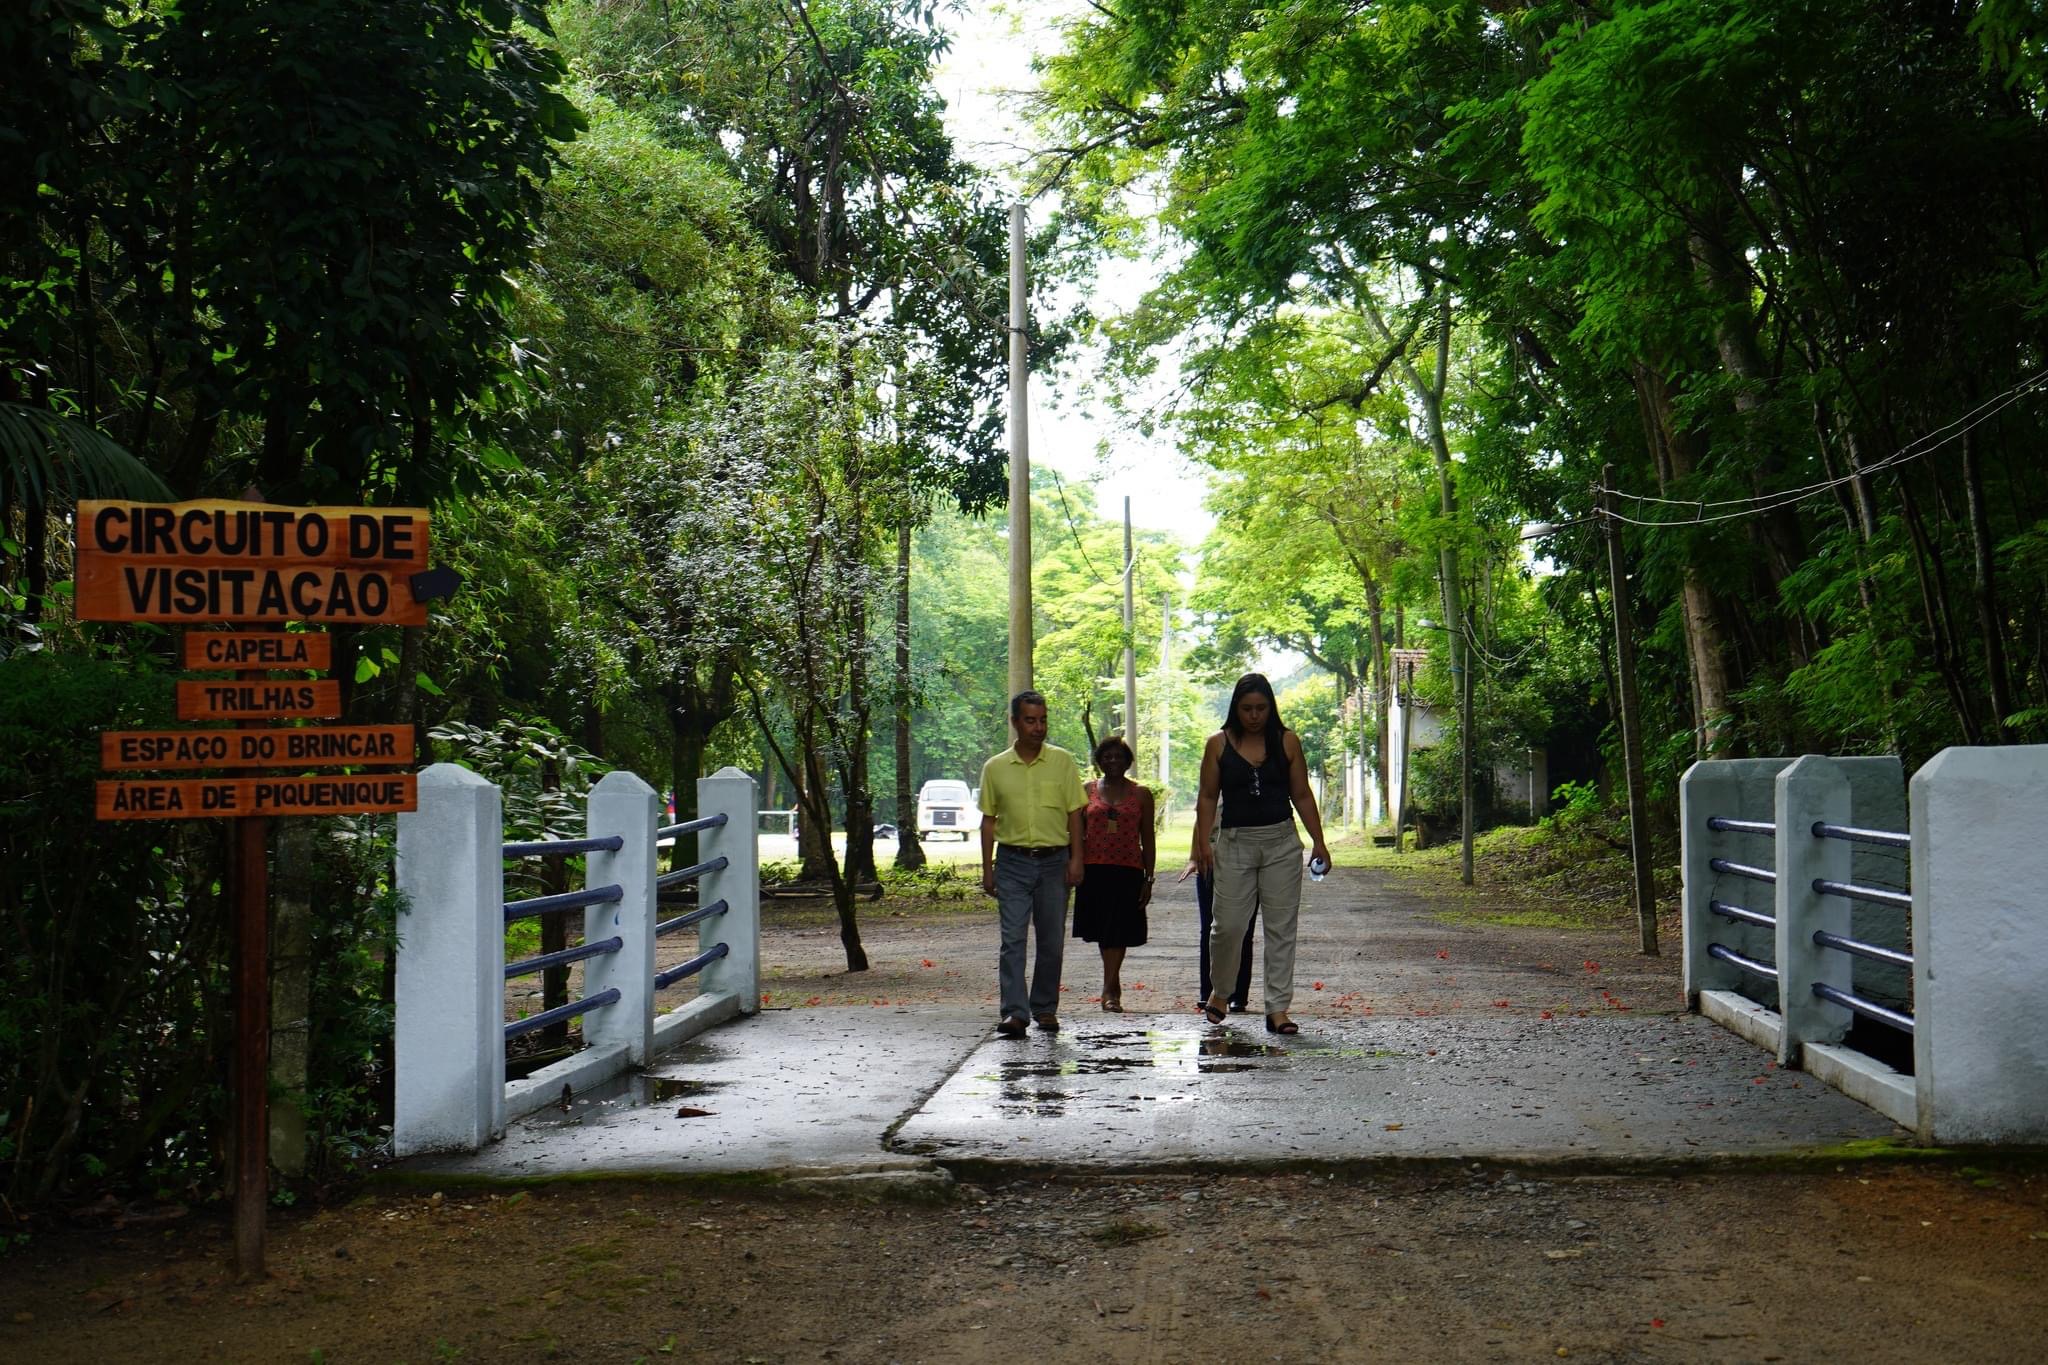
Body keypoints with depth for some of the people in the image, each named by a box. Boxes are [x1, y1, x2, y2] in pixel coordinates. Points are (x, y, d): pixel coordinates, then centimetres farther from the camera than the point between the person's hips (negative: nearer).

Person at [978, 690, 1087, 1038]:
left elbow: (1074, 813, 5)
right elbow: (988, 820, 10)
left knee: (1051, 941, 6)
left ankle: (1045, 1009, 19)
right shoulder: (995, 768, 6)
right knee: (1012, 939, -9)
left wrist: (1076, 859, -3)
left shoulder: (1063, 762, 4)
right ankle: (1014, 1012, -12)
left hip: (1054, 861, 1)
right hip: (1012, 862, 0)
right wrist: (987, 869, 6)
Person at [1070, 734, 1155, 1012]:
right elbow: (1077, 833, 12)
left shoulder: (1141, 794, 7)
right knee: (1103, 930, 6)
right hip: (1094, 869, 1)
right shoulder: (1087, 791, 9)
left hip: (1128, 871, -1)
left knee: (1119, 929, -8)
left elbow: (1147, 839, 8)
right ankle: (1113, 986, 18)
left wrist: (1148, 879, 2)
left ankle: (1109, 989, -10)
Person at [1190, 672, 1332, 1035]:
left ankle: (1278, 1009, 6)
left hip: (1282, 843, 1)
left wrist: (1318, 841, 4)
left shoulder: (1286, 742, 4)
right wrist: (1202, 844, -5)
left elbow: (1302, 795, 8)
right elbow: (1207, 797, 3)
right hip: (1235, 843, -1)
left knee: (1281, 927, 1)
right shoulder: (1219, 744, 2)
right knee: (1228, 924, -2)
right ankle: (1220, 990, 25)